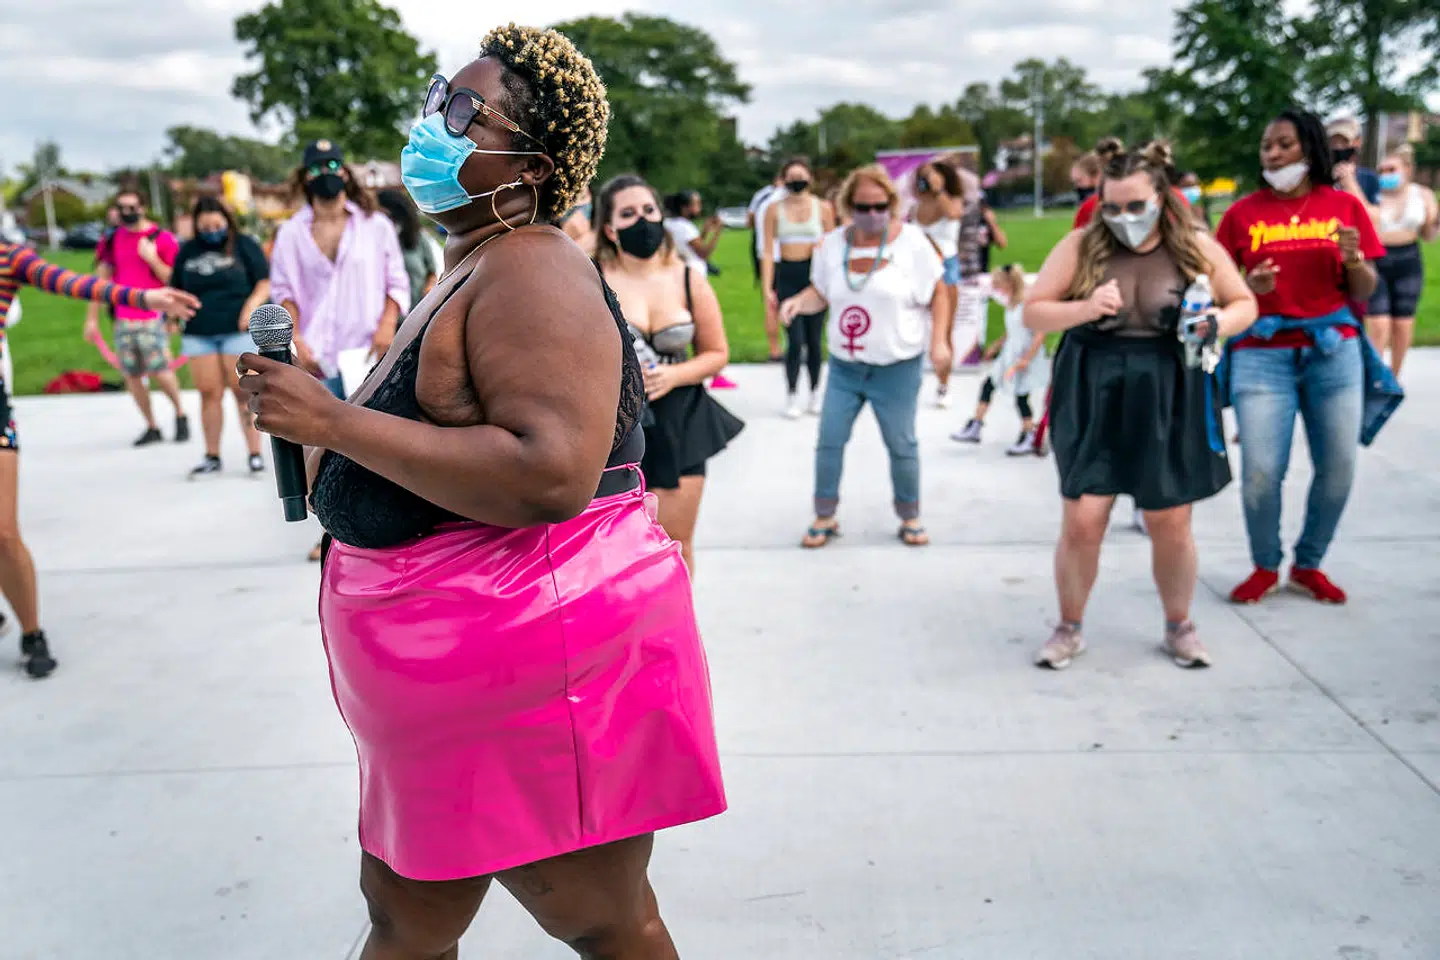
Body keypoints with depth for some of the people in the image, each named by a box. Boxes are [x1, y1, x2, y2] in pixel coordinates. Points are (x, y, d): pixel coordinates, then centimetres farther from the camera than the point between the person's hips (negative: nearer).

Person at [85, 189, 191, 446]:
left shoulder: (162, 238, -2)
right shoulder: (113, 240, 11)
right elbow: (101, 279, 16)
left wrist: (152, 259, -17)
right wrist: (92, 318, 14)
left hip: (153, 317, -4)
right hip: (123, 320, 5)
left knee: (160, 371, -11)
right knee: (131, 375, 4)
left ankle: (180, 414, 14)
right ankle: (151, 427, 16)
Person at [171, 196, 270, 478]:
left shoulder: (243, 245, 3)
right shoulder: (187, 251, 13)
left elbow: (265, 283, 0)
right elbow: (178, 291, 21)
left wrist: (251, 305, -15)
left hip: (238, 330, -3)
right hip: (199, 333, 3)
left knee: (243, 391, -4)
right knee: (209, 393, 4)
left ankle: (255, 454, 3)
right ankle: (212, 457, 12)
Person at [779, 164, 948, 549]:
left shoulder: (911, 240, -9)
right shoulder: (832, 243, -1)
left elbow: (937, 293, -3)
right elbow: (820, 293, 8)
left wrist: (938, 341, -12)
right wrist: (798, 301, -14)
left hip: (897, 367, -3)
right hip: (843, 366, 3)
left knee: (901, 445, 7)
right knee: (829, 441, 3)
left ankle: (910, 517, 26)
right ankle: (825, 517, 19)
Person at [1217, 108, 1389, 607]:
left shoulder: (1344, 205, 6)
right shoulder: (1243, 212, 3)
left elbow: (1365, 293, 8)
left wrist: (1354, 259, -12)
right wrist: (1249, 287, -15)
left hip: (1334, 351, 2)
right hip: (1262, 355, -2)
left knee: (1338, 470, 1)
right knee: (1261, 473, -9)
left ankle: (1309, 565, 23)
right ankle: (1265, 567, 15)